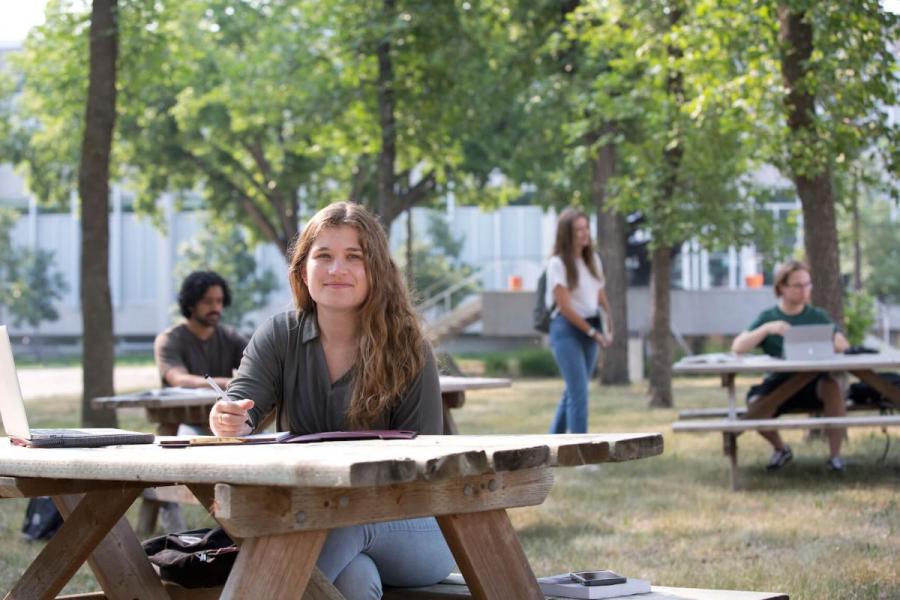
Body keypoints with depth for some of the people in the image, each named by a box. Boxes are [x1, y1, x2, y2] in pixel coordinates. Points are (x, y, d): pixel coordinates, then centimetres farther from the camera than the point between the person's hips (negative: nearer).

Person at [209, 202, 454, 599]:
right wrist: (231, 423, -37)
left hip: (404, 529, -1)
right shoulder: (279, 336, 3)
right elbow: (242, 400, -12)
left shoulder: (407, 350, -5)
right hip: (306, 520, 1)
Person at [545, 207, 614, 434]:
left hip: (590, 329, 6)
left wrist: (609, 326, -1)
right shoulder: (557, 264, -9)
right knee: (579, 393, -13)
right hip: (567, 329, -6)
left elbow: (601, 297, 14)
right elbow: (565, 306, -13)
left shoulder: (593, 260, 10)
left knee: (573, 391, 12)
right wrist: (593, 332, -13)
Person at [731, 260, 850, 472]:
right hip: (779, 382, 0)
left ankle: (835, 454, -17)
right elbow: (737, 348, -6)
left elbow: (844, 346, -3)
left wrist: (831, 343, -27)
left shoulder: (818, 316, 9)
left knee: (834, 385, -33)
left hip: (814, 382, 0)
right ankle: (780, 449, 5)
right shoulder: (768, 317, 7)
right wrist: (767, 329, -20)